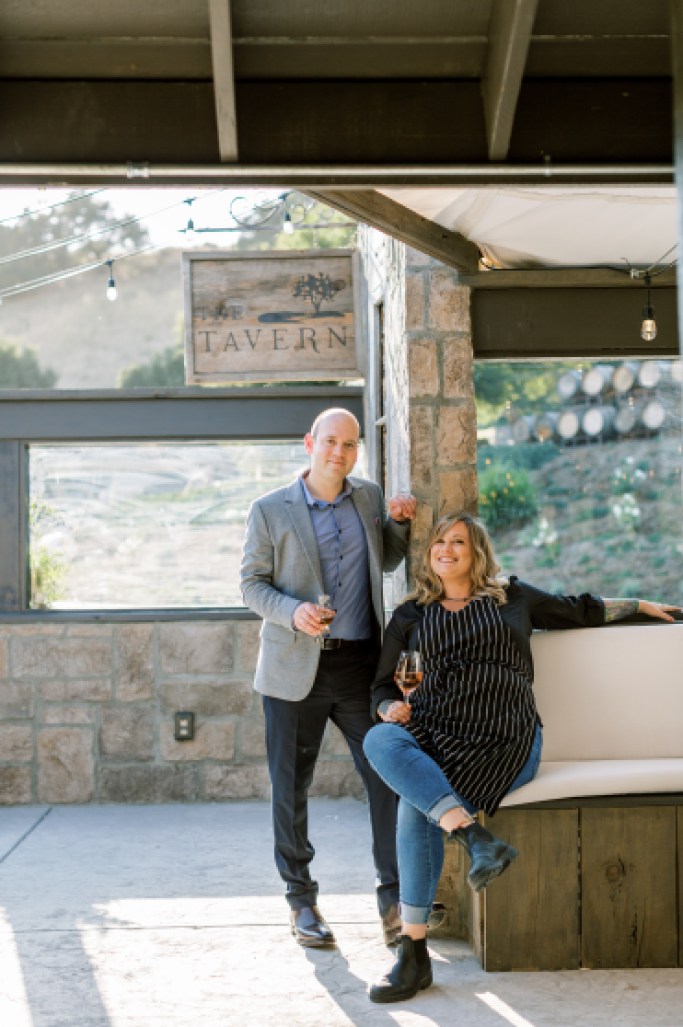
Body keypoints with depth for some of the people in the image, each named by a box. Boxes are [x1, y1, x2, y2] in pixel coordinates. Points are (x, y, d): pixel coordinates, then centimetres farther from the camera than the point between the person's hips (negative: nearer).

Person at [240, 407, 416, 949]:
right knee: (291, 789, 5)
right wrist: (292, 612, -18)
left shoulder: (369, 497, 9)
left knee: (388, 778, -5)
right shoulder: (270, 510, -1)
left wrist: (400, 522, 4)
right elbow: (253, 582, 1)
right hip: (296, 666, -2)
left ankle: (394, 898, 5)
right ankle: (301, 900, 22)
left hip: (361, 662, 2)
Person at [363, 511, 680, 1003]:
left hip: (504, 742, -3)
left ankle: (415, 953, -25)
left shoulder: (513, 598, 18)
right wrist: (390, 708, -4)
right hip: (433, 732, 3)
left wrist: (640, 604, 38)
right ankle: (477, 838, -40)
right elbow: (383, 686, 19)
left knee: (415, 806, -30)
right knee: (379, 742, -34)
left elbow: (580, 611, 33)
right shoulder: (411, 616, 19)